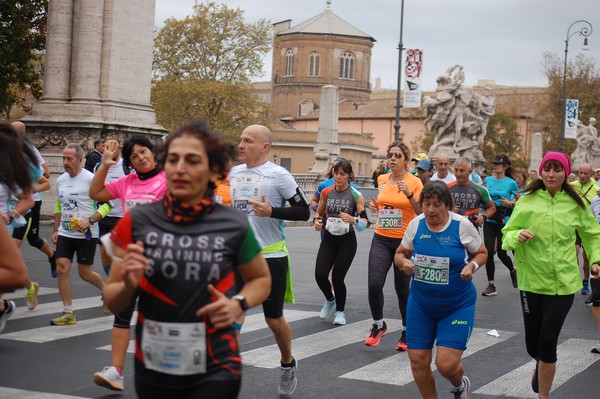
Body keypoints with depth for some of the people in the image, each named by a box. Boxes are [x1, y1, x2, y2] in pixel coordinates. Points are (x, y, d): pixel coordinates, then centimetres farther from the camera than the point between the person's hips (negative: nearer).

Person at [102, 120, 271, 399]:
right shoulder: (137, 221, -6)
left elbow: (261, 279, 12)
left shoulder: (233, 226, -7)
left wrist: (238, 304, -7)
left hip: (215, 370, -1)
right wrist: (129, 285, -18)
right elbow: (113, 302, 3)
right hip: (153, 369, 2)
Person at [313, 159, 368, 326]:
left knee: (337, 278, -4)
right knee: (320, 275, -8)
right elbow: (319, 212, 15)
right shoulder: (326, 192, 1)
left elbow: (365, 221, -9)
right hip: (328, 239, 3)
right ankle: (330, 300, 25)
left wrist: (353, 220, -28)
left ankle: (340, 311, 22)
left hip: (346, 241, -3)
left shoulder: (356, 195, -8)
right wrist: (317, 221, -6)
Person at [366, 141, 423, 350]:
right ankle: (378, 325, 12)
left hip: (405, 241, -3)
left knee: (402, 289, 5)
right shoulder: (382, 180, 7)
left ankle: (407, 332, 25)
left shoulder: (414, 182, -7)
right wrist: (376, 207, 3)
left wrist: (409, 194, -26)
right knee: (374, 284, -12)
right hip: (381, 239, 4)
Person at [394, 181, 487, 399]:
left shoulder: (462, 225, -12)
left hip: (457, 305, -3)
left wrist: (472, 266, -17)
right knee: (418, 360, 2)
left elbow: (481, 253, 4)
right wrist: (404, 262, -14)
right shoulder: (416, 224, -4)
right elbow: (400, 254, 8)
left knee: (446, 363, -10)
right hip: (420, 304, 3)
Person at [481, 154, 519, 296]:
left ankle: (513, 270, 37)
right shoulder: (488, 180, 5)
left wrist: (510, 203, -11)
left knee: (501, 253, 3)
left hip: (504, 221, -3)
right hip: (489, 220, 3)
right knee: (489, 251, -5)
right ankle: (491, 285, 2)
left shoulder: (511, 183, -4)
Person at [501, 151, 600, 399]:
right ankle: (541, 363, 47)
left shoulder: (575, 204, 1)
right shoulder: (527, 201, -2)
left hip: (563, 282, -1)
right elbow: (507, 235, 2)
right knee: (532, 343, 8)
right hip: (531, 279, 1)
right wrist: (517, 236, -19)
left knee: (547, 341, -8)